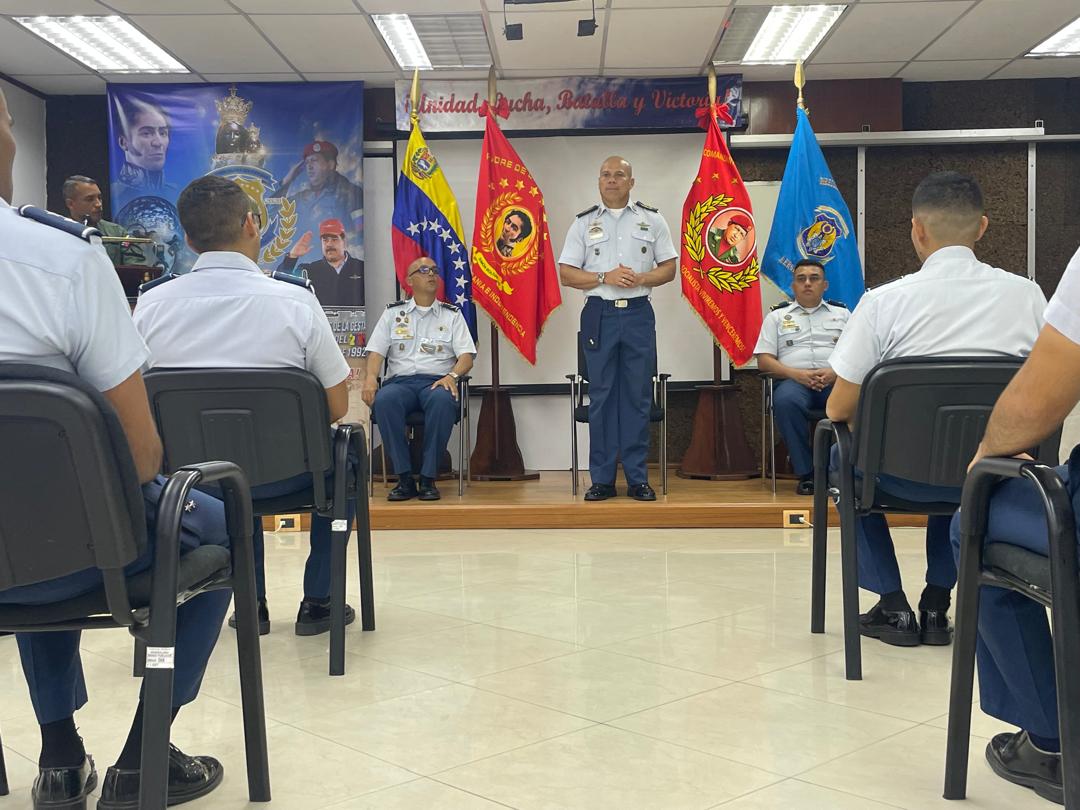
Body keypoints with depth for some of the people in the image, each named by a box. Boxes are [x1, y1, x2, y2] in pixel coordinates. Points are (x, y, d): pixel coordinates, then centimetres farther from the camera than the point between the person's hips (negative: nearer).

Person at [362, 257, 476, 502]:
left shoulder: (452, 314, 18)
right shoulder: (392, 312, 20)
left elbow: (467, 355, 8)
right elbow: (376, 351, 11)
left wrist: (452, 375, -14)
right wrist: (371, 377, -11)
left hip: (436, 381, -1)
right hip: (400, 380, 1)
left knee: (442, 400, -39)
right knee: (384, 400, -36)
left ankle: (428, 479, -30)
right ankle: (404, 479, -28)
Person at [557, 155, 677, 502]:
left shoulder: (652, 220, 10)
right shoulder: (584, 222, 9)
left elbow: (668, 268, 8)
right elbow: (567, 274, 3)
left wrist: (640, 279, -11)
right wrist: (605, 278, -11)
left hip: (638, 314, 0)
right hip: (599, 314, 0)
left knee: (638, 396, 1)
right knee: (601, 396, 2)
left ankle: (637, 479, 7)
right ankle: (602, 479, 7)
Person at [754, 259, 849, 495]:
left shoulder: (841, 314, 25)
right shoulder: (777, 316, 21)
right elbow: (764, 360, 10)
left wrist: (835, 372, -9)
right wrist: (796, 374, -8)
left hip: (835, 380, 1)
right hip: (794, 380, -1)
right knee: (785, 401, -38)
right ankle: (805, 473, -29)